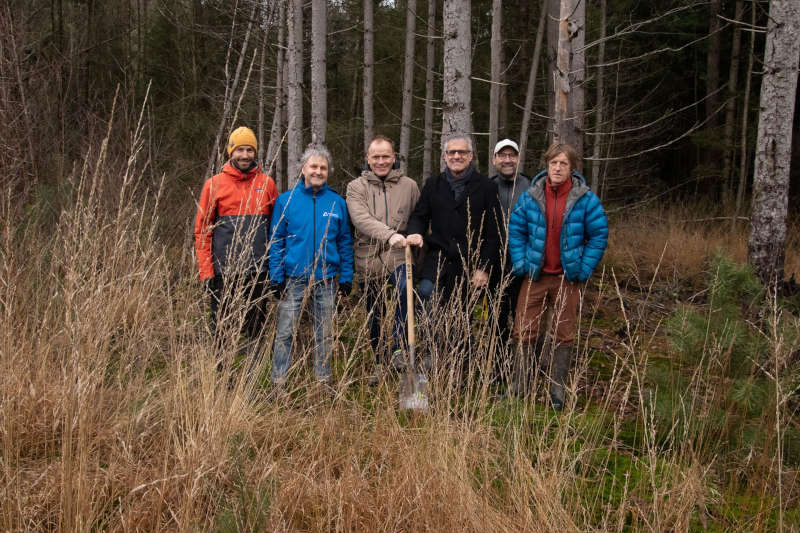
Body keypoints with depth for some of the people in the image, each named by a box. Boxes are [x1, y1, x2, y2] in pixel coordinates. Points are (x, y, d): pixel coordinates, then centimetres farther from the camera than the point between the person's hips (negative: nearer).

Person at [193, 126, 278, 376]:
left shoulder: (266, 184, 8)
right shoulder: (214, 184, 2)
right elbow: (202, 230, 2)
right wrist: (206, 270, -6)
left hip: (258, 270, 1)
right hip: (224, 269, -1)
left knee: (256, 325, 9)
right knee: (220, 326, 5)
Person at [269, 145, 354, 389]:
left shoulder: (337, 202, 3)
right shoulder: (286, 200, -1)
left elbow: (345, 242, 6)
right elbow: (276, 241, 0)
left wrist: (346, 277, 1)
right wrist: (277, 277, -6)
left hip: (326, 279, 2)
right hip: (293, 278, -1)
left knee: (324, 334, 12)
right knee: (285, 333, -1)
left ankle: (323, 381, 24)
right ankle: (278, 383, 9)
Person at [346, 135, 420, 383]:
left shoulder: (409, 186, 9)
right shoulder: (356, 187, 4)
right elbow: (361, 219, -14)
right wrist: (389, 235, -29)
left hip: (399, 259, -1)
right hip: (368, 261, 1)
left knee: (405, 288, -33)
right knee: (374, 317, 10)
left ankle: (398, 349, -22)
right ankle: (379, 365, 29)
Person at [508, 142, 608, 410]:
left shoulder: (586, 199, -5)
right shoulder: (531, 197, -1)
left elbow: (599, 235, 0)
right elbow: (515, 230, 6)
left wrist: (584, 269, -5)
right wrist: (521, 263, -2)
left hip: (568, 278, -1)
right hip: (535, 277, 1)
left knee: (564, 335, 6)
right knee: (524, 331, 0)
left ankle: (557, 390, 18)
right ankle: (522, 383, 17)